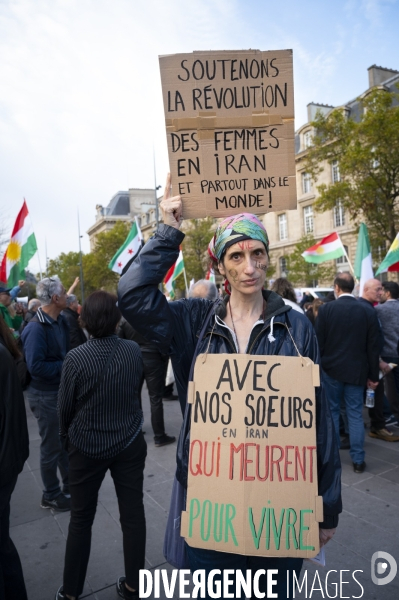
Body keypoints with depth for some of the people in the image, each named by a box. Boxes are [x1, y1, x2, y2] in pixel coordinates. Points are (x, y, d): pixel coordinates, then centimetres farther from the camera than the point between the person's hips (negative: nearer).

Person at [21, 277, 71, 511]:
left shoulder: (61, 321, 3)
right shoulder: (36, 328, -24)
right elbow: (35, 366, -28)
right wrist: (65, 366, -20)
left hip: (62, 390, 8)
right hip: (46, 395, -8)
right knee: (52, 446, 8)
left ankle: (70, 485, 38)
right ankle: (51, 496, 28)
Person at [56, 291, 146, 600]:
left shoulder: (75, 358, -19)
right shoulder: (134, 350, -12)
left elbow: (64, 407, -6)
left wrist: (68, 435, 13)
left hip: (87, 446, -1)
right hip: (130, 443, 2)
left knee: (81, 519, 16)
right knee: (133, 514, 14)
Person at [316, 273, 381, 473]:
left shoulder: (325, 309, -9)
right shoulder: (368, 312, -4)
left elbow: (318, 342, -7)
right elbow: (373, 348, 0)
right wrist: (373, 375, 7)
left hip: (331, 369, -1)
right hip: (356, 371, 1)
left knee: (332, 411, 11)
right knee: (355, 414, 8)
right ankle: (358, 460, 14)